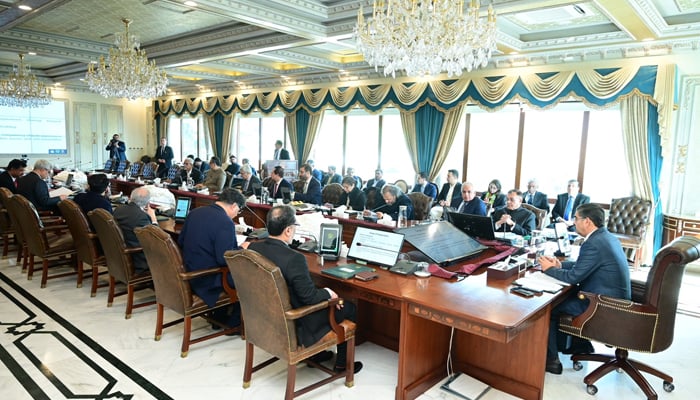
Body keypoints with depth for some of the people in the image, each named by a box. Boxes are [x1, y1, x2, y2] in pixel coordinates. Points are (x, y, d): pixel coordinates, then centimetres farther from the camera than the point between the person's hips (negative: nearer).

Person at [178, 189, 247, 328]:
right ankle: (233, 323, 19)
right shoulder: (225, 223, -22)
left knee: (230, 270, 23)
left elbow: (180, 241, 11)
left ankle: (219, 319, 26)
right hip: (207, 281, -8)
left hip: (188, 274, 9)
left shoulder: (195, 212, 3)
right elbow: (224, 258, -25)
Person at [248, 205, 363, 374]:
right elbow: (309, 297, -24)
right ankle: (342, 363, 27)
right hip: (293, 325, -8)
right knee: (349, 308, 11)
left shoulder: (253, 248, -9)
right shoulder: (294, 259, -32)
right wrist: (328, 293, -3)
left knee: (322, 297, 30)